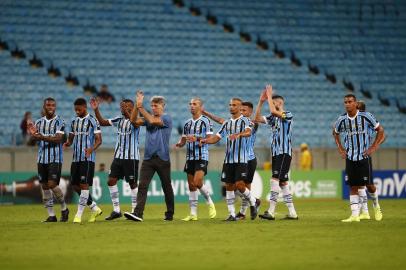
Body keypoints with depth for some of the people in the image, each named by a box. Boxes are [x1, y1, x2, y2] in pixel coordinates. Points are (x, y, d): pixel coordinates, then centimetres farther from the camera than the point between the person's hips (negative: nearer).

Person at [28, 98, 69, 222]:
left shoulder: (59, 122, -4)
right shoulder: (39, 122, 12)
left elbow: (58, 139, -15)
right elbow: (34, 139, 9)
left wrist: (42, 137, -27)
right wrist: (33, 134, -15)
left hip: (55, 158, -5)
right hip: (42, 158, 5)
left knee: (52, 184, -13)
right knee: (45, 186, 3)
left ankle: (64, 208, 10)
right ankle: (51, 215, 9)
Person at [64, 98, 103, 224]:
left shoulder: (93, 121, -5)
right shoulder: (74, 121, 14)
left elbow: (99, 140, -7)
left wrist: (92, 149, -26)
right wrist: (68, 143, -6)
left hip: (88, 158, -7)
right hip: (76, 157, 7)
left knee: (84, 184, -9)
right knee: (75, 185, 7)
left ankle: (79, 214, -7)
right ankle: (95, 208, 20)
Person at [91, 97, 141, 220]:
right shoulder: (119, 120, 9)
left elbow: (135, 123, -34)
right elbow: (103, 122, 13)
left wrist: (127, 112, -42)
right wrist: (96, 110, 2)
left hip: (131, 157, -7)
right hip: (118, 155, 7)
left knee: (132, 183, 0)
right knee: (111, 181, 1)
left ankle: (134, 211, 8)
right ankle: (116, 210, 7)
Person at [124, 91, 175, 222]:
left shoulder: (167, 118, -3)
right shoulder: (148, 118, 13)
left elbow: (152, 121, -19)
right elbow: (134, 120, 0)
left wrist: (140, 107, -12)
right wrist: (137, 105, -10)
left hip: (162, 158, -4)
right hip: (148, 158, 4)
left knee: (166, 187, 6)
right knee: (142, 185, -10)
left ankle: (170, 214, 19)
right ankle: (138, 213, -20)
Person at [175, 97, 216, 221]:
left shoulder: (205, 121, -4)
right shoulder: (187, 123, 14)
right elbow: (183, 140, 19)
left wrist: (197, 139, -24)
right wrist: (179, 143, -4)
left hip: (202, 157, -6)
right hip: (190, 157, 6)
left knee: (197, 182, -18)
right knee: (191, 185, 4)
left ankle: (210, 203, 6)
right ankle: (193, 214, 8)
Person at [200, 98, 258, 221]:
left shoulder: (244, 121, -3)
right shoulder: (227, 123, 14)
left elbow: (248, 132, -24)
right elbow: (216, 138, 14)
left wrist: (238, 134, -44)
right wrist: (205, 140, -5)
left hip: (241, 159, -6)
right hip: (228, 159, 6)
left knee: (239, 185, -13)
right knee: (229, 186, 3)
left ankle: (252, 202, 14)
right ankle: (232, 214, 8)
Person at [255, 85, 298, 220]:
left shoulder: (288, 115, -7)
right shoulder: (273, 117, 15)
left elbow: (273, 111, -24)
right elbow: (257, 118, 10)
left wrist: (269, 95, -14)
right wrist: (261, 101, 4)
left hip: (284, 153, -8)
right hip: (276, 153, 8)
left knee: (275, 180, -15)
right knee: (283, 182, 7)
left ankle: (271, 212, -19)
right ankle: (292, 213, 10)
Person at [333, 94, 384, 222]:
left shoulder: (366, 116, -8)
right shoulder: (342, 119, 1)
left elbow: (380, 130, 1)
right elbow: (335, 133, 21)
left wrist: (373, 147, -5)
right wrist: (340, 148, 10)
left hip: (364, 156, -2)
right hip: (350, 158, 3)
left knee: (369, 184, -1)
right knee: (353, 186, -1)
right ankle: (355, 215, 1)